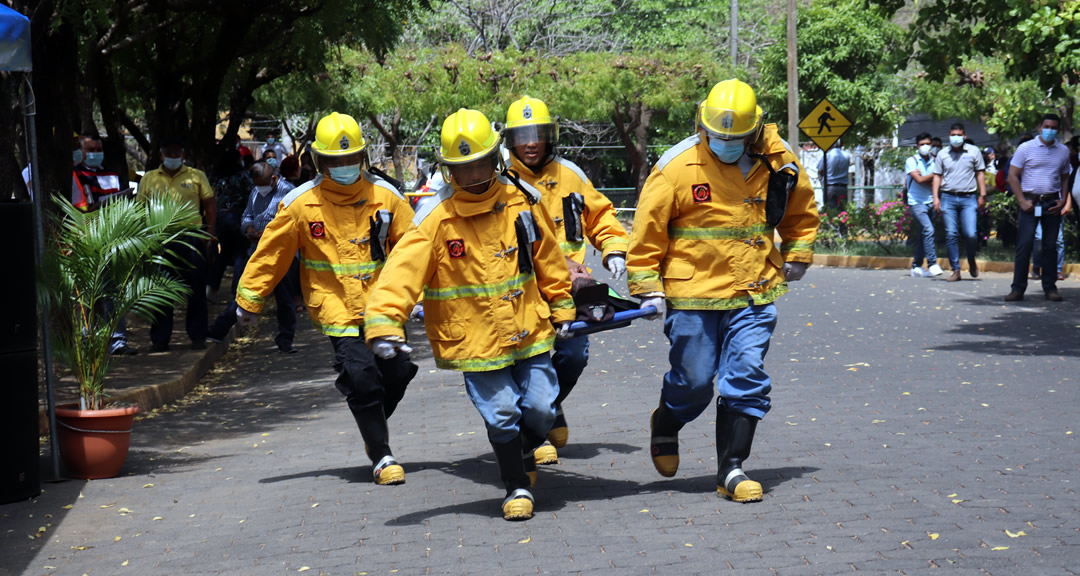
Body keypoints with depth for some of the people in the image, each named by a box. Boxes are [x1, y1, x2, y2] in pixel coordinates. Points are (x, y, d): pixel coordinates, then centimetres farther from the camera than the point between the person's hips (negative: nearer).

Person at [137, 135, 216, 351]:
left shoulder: (196, 176, 8)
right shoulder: (149, 179, 11)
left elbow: (210, 205, 6)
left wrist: (210, 232, -5)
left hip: (191, 238, -1)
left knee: (196, 290, 2)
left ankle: (197, 336, 10)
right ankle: (159, 339, 11)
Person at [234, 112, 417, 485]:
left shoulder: (385, 197, -1)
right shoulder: (300, 205, -6)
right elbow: (270, 253, 2)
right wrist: (248, 300, 5)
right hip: (337, 309, -3)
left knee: (397, 371, 2)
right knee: (362, 377, -13)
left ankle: (374, 428, 33)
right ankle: (382, 457, 1)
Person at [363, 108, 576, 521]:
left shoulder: (522, 200, 0)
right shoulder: (436, 218, -12)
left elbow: (548, 259, 13)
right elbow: (403, 271, -18)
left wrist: (561, 309, 18)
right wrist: (385, 324, -30)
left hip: (529, 331, 3)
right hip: (475, 342, -3)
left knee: (540, 410, 3)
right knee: (502, 416, -2)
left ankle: (524, 455, 37)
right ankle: (517, 487, 22)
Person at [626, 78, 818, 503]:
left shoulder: (778, 161, 1)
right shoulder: (677, 167, -11)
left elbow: (802, 210, 21)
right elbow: (648, 228, -5)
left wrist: (796, 256, 18)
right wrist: (647, 287, -6)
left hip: (753, 296, 3)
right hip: (692, 295, -2)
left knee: (747, 379, -3)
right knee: (693, 381, 5)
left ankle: (731, 469, 7)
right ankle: (665, 425, 39)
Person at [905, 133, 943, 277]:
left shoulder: (934, 161, 10)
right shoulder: (912, 161, -3)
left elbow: (936, 182, 0)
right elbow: (919, 180, -13)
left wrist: (924, 177, -12)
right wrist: (933, 175, -4)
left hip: (929, 202, 5)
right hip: (916, 202, -5)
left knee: (923, 234, 7)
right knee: (928, 230, -19)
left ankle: (916, 266, 16)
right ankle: (932, 265, -18)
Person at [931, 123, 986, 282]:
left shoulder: (974, 151, 8)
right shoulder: (942, 154, 11)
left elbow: (980, 174, 10)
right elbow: (937, 176, 12)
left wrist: (982, 195, 3)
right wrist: (936, 197, 2)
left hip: (968, 198, -1)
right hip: (948, 198, 2)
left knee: (970, 234, -11)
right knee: (951, 235, -2)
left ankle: (972, 262, 16)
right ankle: (955, 270, 5)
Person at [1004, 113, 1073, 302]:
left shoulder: (1063, 151, 11)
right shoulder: (1026, 148, 0)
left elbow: (1065, 178, 18)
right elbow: (1012, 176, -1)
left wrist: (1063, 201, 2)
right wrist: (1022, 201, -9)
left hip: (1052, 204, 3)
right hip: (1030, 202, -3)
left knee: (1050, 246, 5)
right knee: (1024, 245, -6)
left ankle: (1050, 288, 12)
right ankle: (1018, 288, -3)